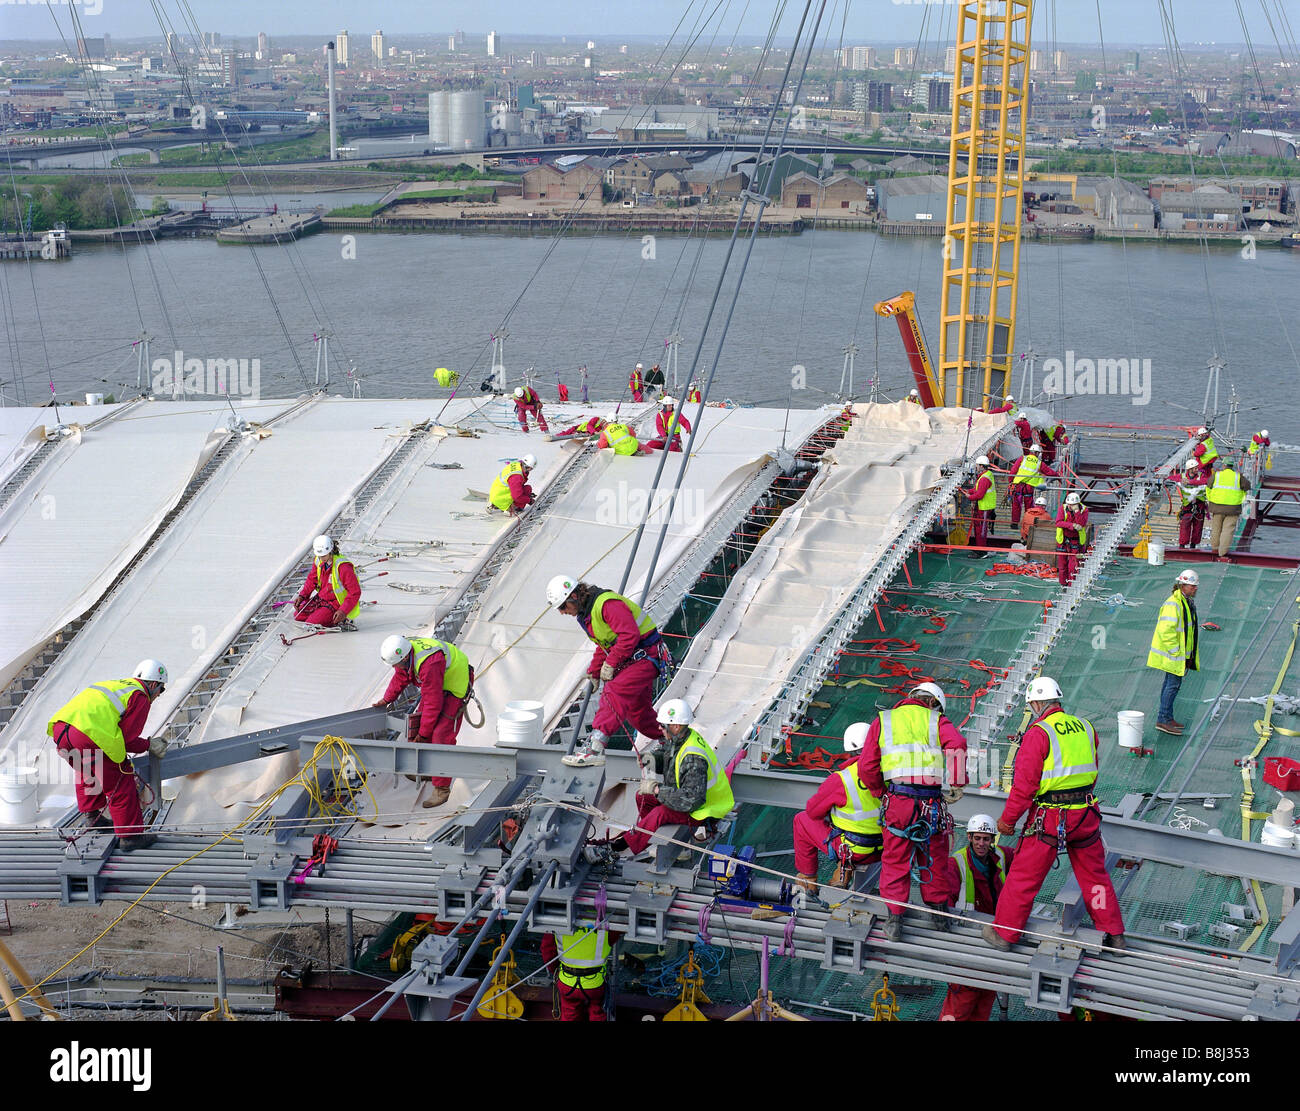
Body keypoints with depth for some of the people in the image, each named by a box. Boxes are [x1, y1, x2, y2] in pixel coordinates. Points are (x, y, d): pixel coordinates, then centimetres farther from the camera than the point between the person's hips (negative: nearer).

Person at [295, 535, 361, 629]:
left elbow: (355, 593, -25)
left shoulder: (343, 567, -29)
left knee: (312, 623, -18)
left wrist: (343, 611, -30)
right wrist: (302, 596, -2)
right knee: (298, 616, 5)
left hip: (336, 603, -8)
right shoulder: (318, 561, -6)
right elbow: (312, 580, 12)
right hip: (320, 598, 8)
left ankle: (342, 619, -2)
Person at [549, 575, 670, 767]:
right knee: (636, 710, 16)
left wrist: (610, 664, -23)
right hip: (629, 661, 11)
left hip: (646, 656, -11)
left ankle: (594, 749, -36)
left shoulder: (607, 604, -22)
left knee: (613, 692, -26)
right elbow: (603, 645, 25)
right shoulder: (585, 612, 11)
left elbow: (629, 635, -30)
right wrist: (594, 672, 18)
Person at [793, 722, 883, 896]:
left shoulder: (840, 780, -20)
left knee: (802, 820, 18)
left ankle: (807, 882, 29)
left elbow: (812, 811, -7)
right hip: (882, 849, 5)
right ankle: (845, 872, 30)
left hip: (852, 850, -4)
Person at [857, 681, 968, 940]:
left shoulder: (882, 721, 14)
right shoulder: (937, 721, 10)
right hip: (932, 801, 0)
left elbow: (867, 767, 7)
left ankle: (894, 919, 9)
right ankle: (938, 911, 28)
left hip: (897, 800, 0)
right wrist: (956, 785, -4)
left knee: (896, 861, 11)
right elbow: (957, 746, -11)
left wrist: (880, 792, 21)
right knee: (934, 860, 17)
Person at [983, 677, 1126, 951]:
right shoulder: (1085, 727, 5)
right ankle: (1113, 934, 28)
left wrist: (1007, 820, -3)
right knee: (1094, 875, 20)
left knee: (1024, 877, 7)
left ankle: (1003, 933, 17)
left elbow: (1024, 785, -14)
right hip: (1086, 815, 6)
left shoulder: (1038, 734, -14)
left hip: (1050, 818, -6)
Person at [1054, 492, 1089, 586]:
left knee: (1073, 567, -8)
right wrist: (1073, 525, -30)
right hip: (1063, 541, 2)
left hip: (1076, 541, -2)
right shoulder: (1062, 508, -7)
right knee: (1062, 565, 11)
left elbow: (1081, 524, -24)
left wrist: (1076, 511, -30)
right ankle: (1063, 585, 27)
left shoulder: (1084, 510, -9)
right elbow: (1058, 522, -21)